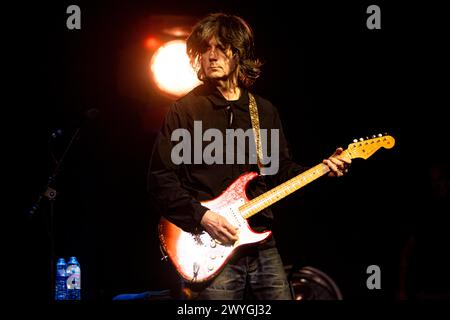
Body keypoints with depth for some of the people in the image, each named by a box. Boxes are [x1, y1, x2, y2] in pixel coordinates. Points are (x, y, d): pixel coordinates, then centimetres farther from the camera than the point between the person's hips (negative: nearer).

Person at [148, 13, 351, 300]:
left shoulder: (265, 112, 13)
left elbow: (282, 170, 18)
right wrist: (201, 216, -16)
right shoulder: (185, 110, -2)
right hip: (212, 252, -4)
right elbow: (161, 179, -6)